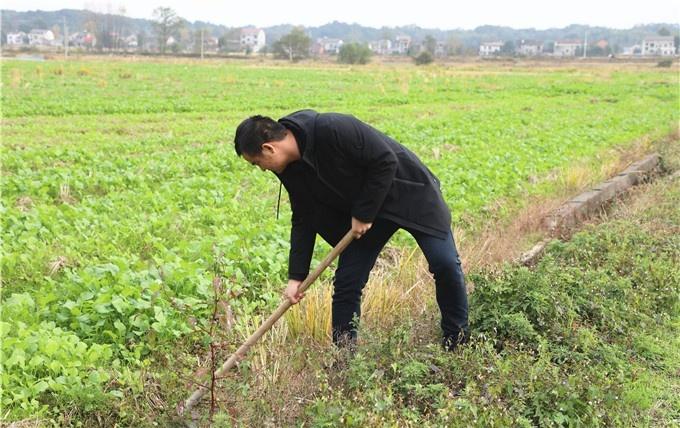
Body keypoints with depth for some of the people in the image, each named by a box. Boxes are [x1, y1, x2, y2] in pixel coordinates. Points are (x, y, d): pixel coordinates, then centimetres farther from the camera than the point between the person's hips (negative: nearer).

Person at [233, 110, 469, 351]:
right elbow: (303, 220, 2)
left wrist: (364, 214, -20)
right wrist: (296, 277, -2)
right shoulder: (291, 169, -7)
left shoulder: (334, 130, -33)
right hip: (359, 215, 6)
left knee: (445, 264, -8)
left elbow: (386, 162, -27)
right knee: (346, 283, -2)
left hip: (409, 193, -6)